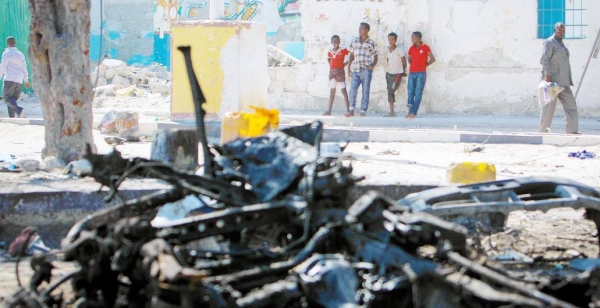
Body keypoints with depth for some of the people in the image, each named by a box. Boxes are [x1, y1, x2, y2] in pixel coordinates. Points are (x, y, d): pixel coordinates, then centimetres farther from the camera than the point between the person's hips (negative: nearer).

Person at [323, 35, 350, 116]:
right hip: (332, 72, 5)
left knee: (343, 90, -4)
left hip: (340, 72, -5)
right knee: (332, 91, 7)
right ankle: (329, 111, 8)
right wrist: (330, 64, 10)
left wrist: (347, 63, -7)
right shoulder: (330, 51, 7)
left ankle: (347, 110, -3)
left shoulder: (343, 50, -7)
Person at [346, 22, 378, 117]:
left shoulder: (372, 43, 4)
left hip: (366, 70, -2)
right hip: (355, 70, 2)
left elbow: (375, 57, 8)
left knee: (365, 91, 0)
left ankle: (363, 112, 4)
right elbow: (351, 56, 16)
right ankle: (351, 110, -5)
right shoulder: (354, 42, 12)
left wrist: (373, 65, -10)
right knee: (353, 89, -9)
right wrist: (349, 68, 9)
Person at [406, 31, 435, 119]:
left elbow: (432, 59, -4)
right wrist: (413, 65, 9)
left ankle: (413, 112, -9)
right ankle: (410, 110, 10)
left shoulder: (425, 47, -3)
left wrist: (425, 65, 4)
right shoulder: (411, 48, 9)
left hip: (421, 73, -5)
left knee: (418, 93, -6)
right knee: (410, 93, 3)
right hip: (412, 73, 5)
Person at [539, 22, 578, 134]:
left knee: (570, 104, 3)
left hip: (563, 82, 9)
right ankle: (543, 131, -4)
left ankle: (572, 130, 3)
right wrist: (547, 75, -30)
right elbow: (544, 59, -18)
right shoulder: (549, 43, -6)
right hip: (552, 80, -9)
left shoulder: (561, 44, 22)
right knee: (549, 106, -8)